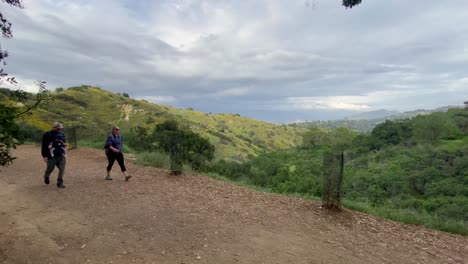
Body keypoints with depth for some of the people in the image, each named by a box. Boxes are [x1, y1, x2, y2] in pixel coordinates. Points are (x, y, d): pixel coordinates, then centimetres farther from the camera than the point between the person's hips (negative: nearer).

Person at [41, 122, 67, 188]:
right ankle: (46, 176, 44)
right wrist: (44, 156, -11)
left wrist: (64, 155, 19)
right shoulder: (48, 135, -6)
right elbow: (44, 146, -7)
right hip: (52, 156, -4)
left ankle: (60, 183, 4)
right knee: (50, 168, 11)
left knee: (62, 169, -5)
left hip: (61, 156, 4)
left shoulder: (62, 135, 11)